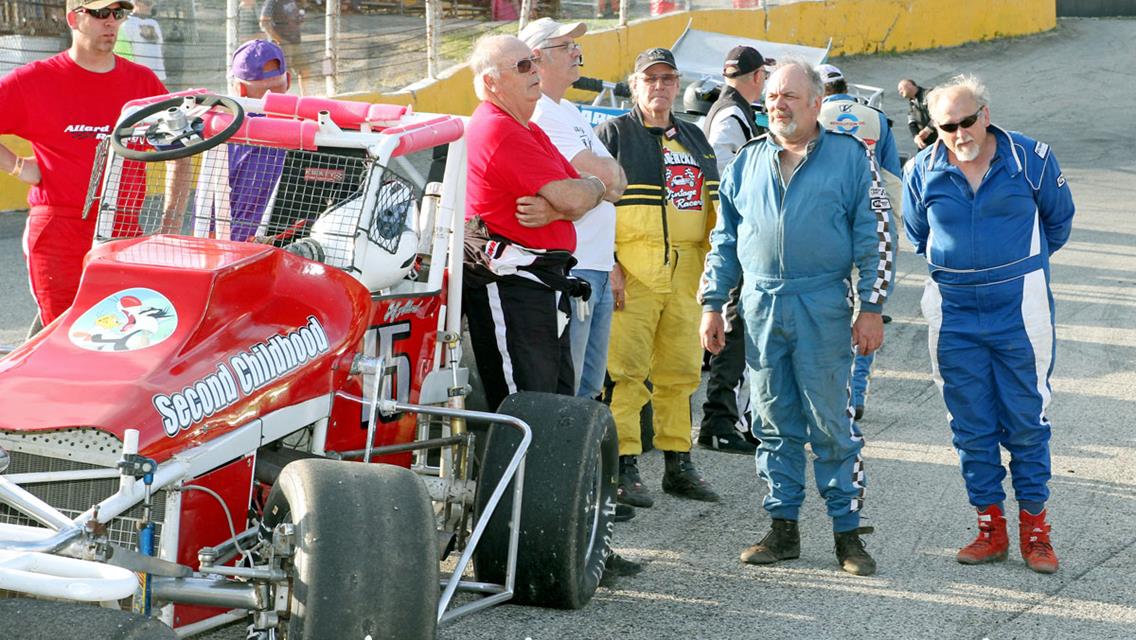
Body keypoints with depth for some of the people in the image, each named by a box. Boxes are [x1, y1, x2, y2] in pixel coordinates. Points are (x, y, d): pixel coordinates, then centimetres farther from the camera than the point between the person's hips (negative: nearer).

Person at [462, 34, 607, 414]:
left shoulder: (529, 131, 19)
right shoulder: (500, 131, -14)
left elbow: (577, 202, 12)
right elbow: (573, 198, -20)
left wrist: (553, 209, -11)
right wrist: (594, 186, 4)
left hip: (544, 283, 10)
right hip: (508, 285, -10)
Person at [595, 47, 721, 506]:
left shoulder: (695, 139, 20)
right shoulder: (613, 134, 2)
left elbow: (714, 205, 25)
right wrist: (608, 265, -13)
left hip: (686, 273, 6)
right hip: (631, 270, -6)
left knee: (681, 370, 8)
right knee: (626, 369, -7)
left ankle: (678, 464, 17)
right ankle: (624, 467, -4)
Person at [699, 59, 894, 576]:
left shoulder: (849, 157, 1)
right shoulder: (747, 163, 12)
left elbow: (875, 237, 0)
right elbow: (724, 240, 17)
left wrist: (871, 308, -6)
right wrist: (712, 304, 11)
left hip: (823, 306, -4)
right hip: (761, 306, 4)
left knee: (832, 425, -2)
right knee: (775, 425, 8)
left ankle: (847, 531, 5)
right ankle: (783, 528, 15)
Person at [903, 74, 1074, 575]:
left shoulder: (1031, 159, -7)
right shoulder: (923, 172, -1)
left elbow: (1058, 219, 11)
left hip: (1020, 310, -2)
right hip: (954, 313, 2)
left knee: (1026, 421, 2)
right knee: (972, 425, 6)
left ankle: (1033, 529, 11)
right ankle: (991, 528, 16)